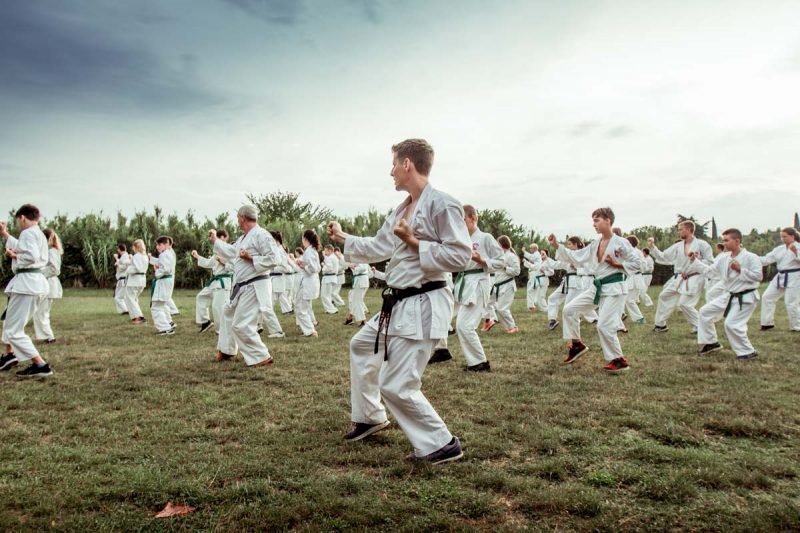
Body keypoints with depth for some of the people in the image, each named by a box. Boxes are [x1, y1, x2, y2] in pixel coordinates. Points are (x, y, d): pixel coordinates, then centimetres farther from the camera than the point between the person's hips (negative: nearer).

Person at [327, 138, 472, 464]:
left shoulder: (442, 205, -16)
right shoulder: (402, 210, 13)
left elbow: (460, 257, -21)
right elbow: (378, 247, 22)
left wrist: (414, 242, -19)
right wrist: (343, 238, 30)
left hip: (422, 306, -10)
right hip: (397, 304, 10)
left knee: (396, 386, -10)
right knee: (361, 346, 27)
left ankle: (441, 444, 8)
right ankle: (370, 417, 43)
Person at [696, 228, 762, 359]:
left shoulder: (751, 257, -17)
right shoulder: (723, 258, 3)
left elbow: (758, 276, -20)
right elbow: (710, 270, 4)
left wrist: (740, 270, -26)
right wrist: (695, 261, -5)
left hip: (745, 298, -8)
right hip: (729, 296, 8)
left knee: (731, 324, -16)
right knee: (705, 311, 8)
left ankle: (748, 352, 4)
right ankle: (711, 343, 22)